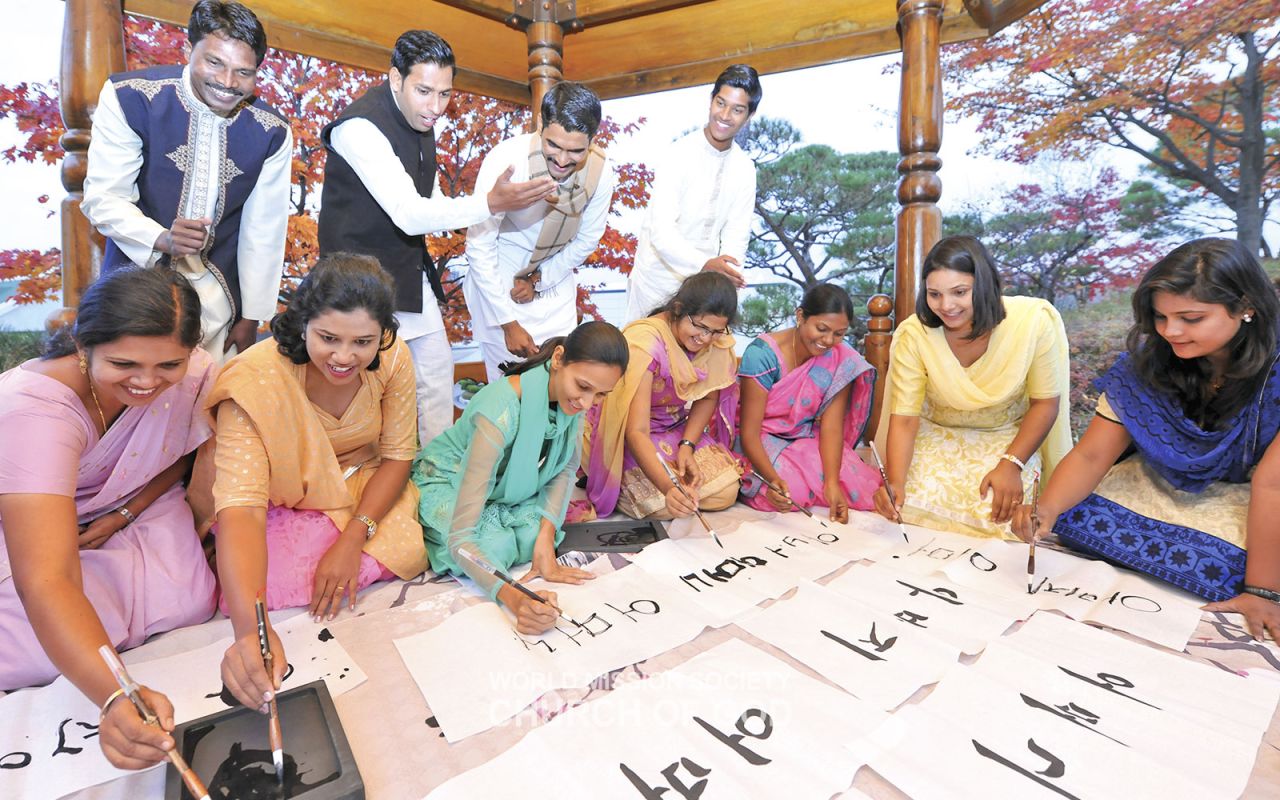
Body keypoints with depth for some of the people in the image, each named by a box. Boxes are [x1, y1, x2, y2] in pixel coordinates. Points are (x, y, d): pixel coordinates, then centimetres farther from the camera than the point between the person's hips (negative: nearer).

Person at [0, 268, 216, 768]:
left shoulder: (194, 373, -24)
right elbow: (45, 582, -46)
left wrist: (125, 514, -18)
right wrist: (116, 697, -59)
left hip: (131, 509, 4)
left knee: (191, 600, -18)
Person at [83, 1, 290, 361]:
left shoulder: (272, 134, -7)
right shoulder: (129, 97, -12)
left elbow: (263, 233, -3)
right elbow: (102, 199, -10)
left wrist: (251, 318, 0)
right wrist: (162, 239, -31)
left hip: (216, 293, 1)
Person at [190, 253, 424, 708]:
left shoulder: (392, 358, -21)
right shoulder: (256, 380, -31)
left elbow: (397, 455, -11)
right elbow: (241, 505, -39)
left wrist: (352, 540, -23)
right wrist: (249, 631, -52)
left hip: (364, 491, 2)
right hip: (280, 501, -2)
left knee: (406, 553, -21)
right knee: (275, 586, -24)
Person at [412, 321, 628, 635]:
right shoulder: (500, 413, -39)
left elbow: (566, 468, -7)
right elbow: (460, 539, -39)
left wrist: (546, 538, -21)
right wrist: (512, 597, -53)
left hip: (506, 485, 5)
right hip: (447, 483, -5)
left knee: (533, 536, -21)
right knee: (496, 547, -29)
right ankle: (428, 531, 2)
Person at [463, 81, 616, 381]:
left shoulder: (600, 170, -17)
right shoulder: (505, 160, -27)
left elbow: (586, 240, 0)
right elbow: (480, 247, -22)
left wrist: (540, 280, -7)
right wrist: (509, 324, -20)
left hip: (554, 281, 4)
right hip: (497, 284, -3)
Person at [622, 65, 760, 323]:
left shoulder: (745, 168, 1)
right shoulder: (680, 154, -15)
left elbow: (736, 235, 2)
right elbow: (660, 231, -25)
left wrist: (725, 278, -16)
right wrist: (704, 264, -41)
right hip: (659, 278, -4)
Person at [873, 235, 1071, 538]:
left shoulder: (1035, 320, -21)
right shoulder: (913, 334, -21)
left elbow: (1045, 403, -9)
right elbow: (904, 418, -20)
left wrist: (1011, 464, -21)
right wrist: (895, 483, -35)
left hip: (1009, 438, 0)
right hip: (935, 436, 1)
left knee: (995, 516, -23)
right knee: (908, 506, -21)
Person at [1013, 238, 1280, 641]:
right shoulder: (1145, 362, -15)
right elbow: (1091, 456, -16)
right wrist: (1046, 510, -34)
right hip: (1159, 484, 3)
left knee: (1229, 572, -31)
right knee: (1073, 517, -22)